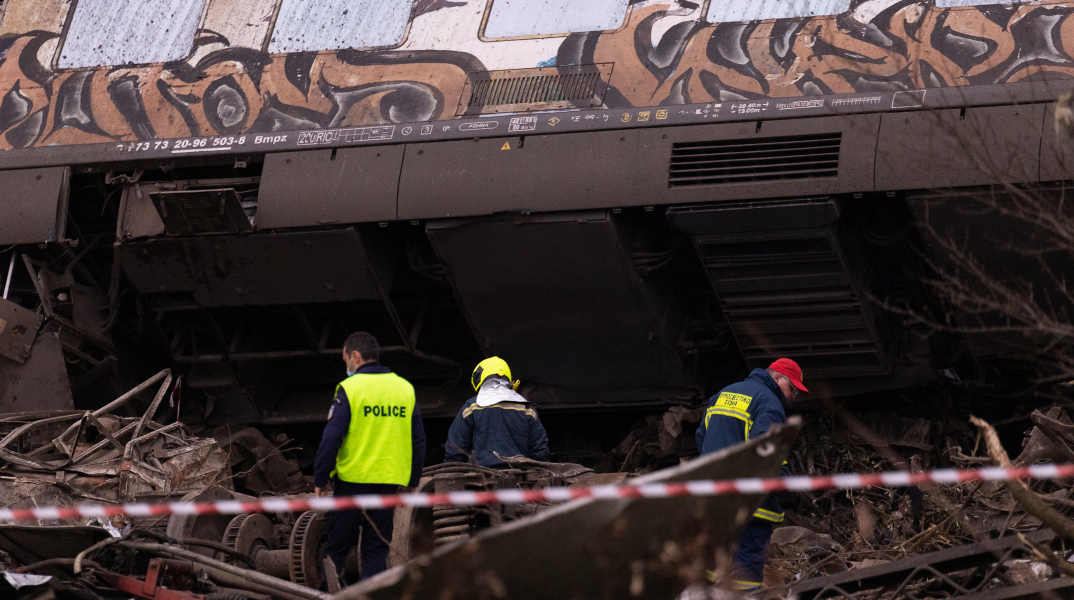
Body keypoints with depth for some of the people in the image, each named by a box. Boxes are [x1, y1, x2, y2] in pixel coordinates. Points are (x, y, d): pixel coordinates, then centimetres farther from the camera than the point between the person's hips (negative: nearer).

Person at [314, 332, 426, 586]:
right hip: (389, 483, 4)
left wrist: (320, 480, -4)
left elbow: (331, 439, -11)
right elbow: (419, 441, 11)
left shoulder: (349, 389, -8)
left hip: (352, 479, -4)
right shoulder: (405, 389, 7)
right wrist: (411, 481, 20)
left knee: (337, 546, 6)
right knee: (377, 548, 8)